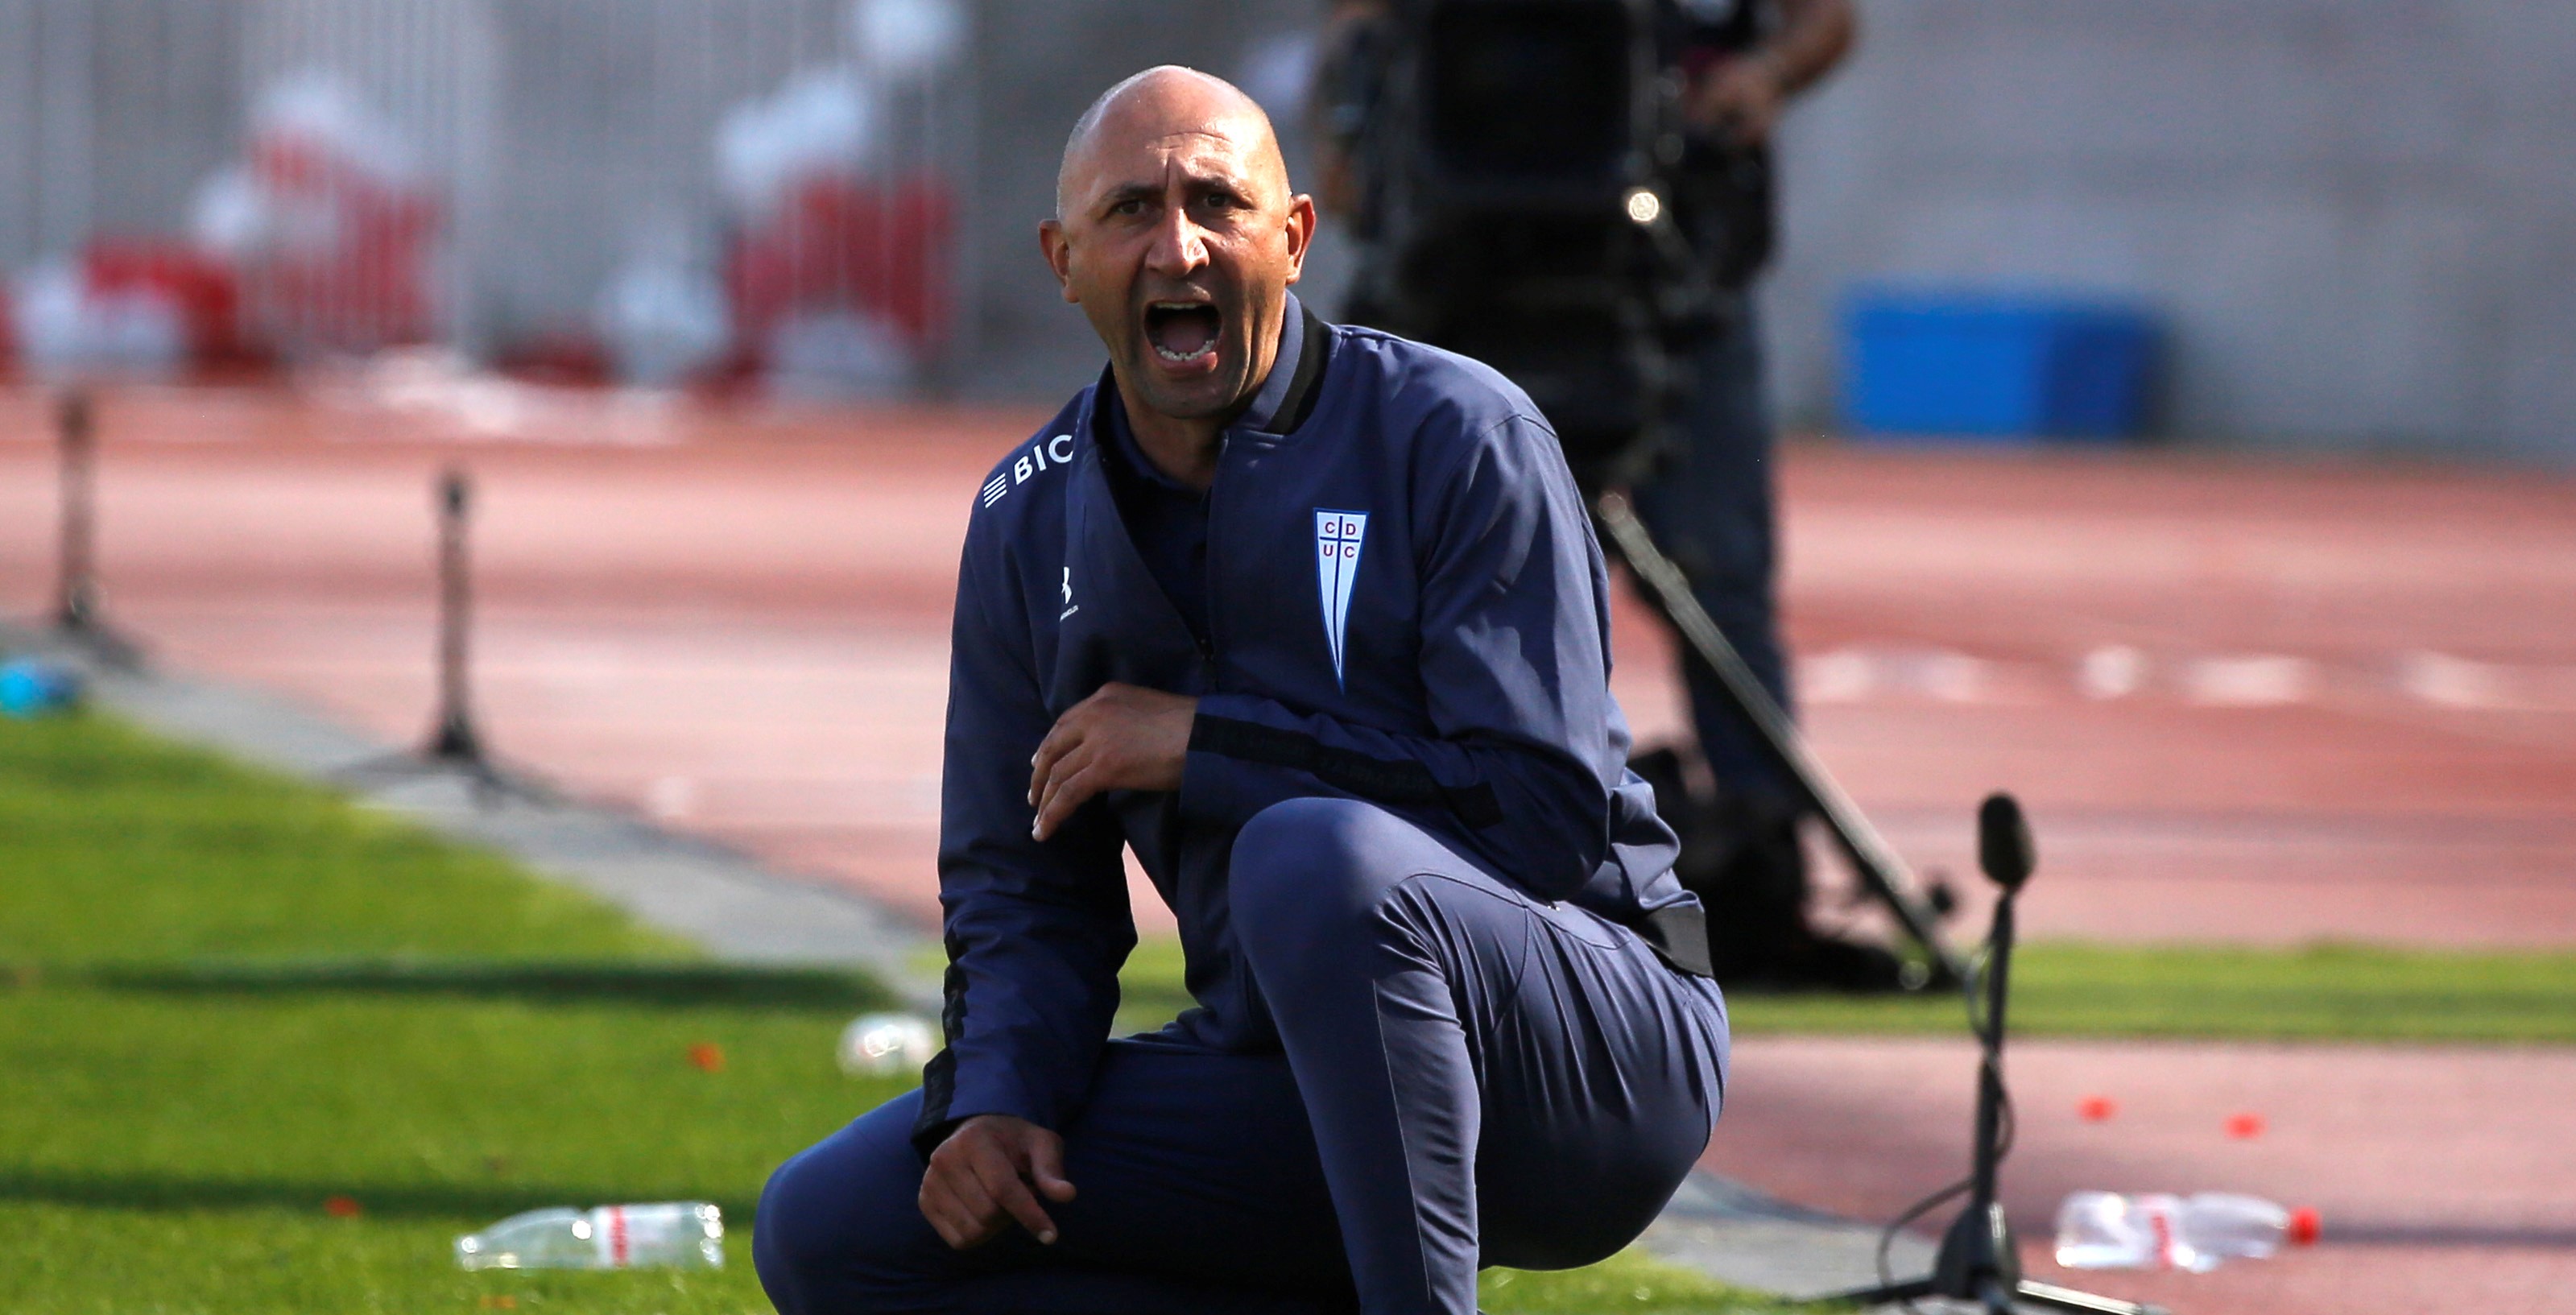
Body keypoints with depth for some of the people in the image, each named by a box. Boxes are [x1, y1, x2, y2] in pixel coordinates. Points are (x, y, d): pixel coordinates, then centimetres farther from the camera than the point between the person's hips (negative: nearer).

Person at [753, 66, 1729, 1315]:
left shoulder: (1455, 437, -9)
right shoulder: (1031, 520, 9)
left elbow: (1549, 813, -17)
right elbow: (1023, 888, 13)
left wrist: (1205, 744, -17)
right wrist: (995, 1102, -8)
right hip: (1283, 1079, 6)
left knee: (1315, 854, -37)